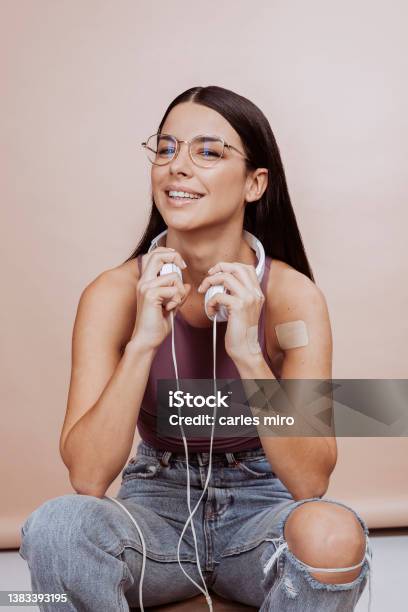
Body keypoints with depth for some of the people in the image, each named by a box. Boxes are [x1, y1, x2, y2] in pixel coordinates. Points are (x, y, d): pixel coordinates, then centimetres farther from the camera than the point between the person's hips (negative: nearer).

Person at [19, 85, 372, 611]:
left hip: (260, 504, 1)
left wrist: (248, 353, -30)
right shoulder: (114, 293, -12)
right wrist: (143, 343, -29)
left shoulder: (292, 295, -13)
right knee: (56, 526, -30)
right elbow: (86, 478, -18)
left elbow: (311, 482, -18)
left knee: (333, 534, -32)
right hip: (157, 505, 0)